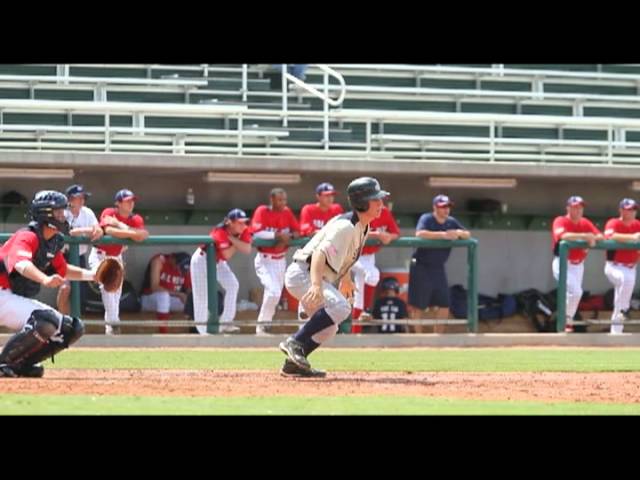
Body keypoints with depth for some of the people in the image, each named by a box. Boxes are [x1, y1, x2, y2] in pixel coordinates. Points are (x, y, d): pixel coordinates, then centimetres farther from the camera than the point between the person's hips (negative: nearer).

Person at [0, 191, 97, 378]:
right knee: (46, 322, -34)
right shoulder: (27, 237, -18)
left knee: (74, 328, 6)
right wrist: (45, 279, -58)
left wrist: (93, 275, 15)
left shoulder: (53, 242, 10)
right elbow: (21, 264, -40)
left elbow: (63, 270, 28)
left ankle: (21, 364, 5)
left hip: (21, 299, 10)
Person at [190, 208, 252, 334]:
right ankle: (203, 330, 9)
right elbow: (227, 255, -42)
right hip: (202, 260, -6)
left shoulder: (244, 231, -15)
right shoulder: (220, 232, -34)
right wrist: (237, 243, -28)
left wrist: (232, 239, -32)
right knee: (202, 296, -3)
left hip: (219, 262, 6)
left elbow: (247, 250, -27)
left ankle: (225, 324, -7)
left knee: (232, 285, -12)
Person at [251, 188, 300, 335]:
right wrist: (276, 236, -30)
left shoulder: (287, 212, 3)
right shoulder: (262, 211, -11)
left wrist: (287, 238, -20)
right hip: (265, 260, -6)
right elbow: (256, 233, -22)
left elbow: (297, 231, 1)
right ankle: (261, 326, -8)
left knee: (276, 295, 12)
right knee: (273, 291, -20)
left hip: (281, 260, 6)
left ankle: (265, 324, 27)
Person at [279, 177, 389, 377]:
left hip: (314, 278, 11)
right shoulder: (346, 227, -23)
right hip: (302, 273, -11)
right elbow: (320, 252, -35)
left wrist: (346, 279, 36)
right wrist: (316, 285, -48)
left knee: (328, 329, 16)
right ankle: (295, 342, -25)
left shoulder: (363, 226, 8)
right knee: (340, 307, -29)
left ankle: (293, 364, 18)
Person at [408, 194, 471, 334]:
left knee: (444, 306, 7)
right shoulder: (426, 219, -12)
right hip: (421, 268, -6)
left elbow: (468, 234, 10)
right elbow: (420, 234, -30)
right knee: (418, 306, -5)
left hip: (439, 269, 6)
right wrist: (443, 235, -35)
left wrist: (460, 233, -14)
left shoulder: (451, 222, 7)